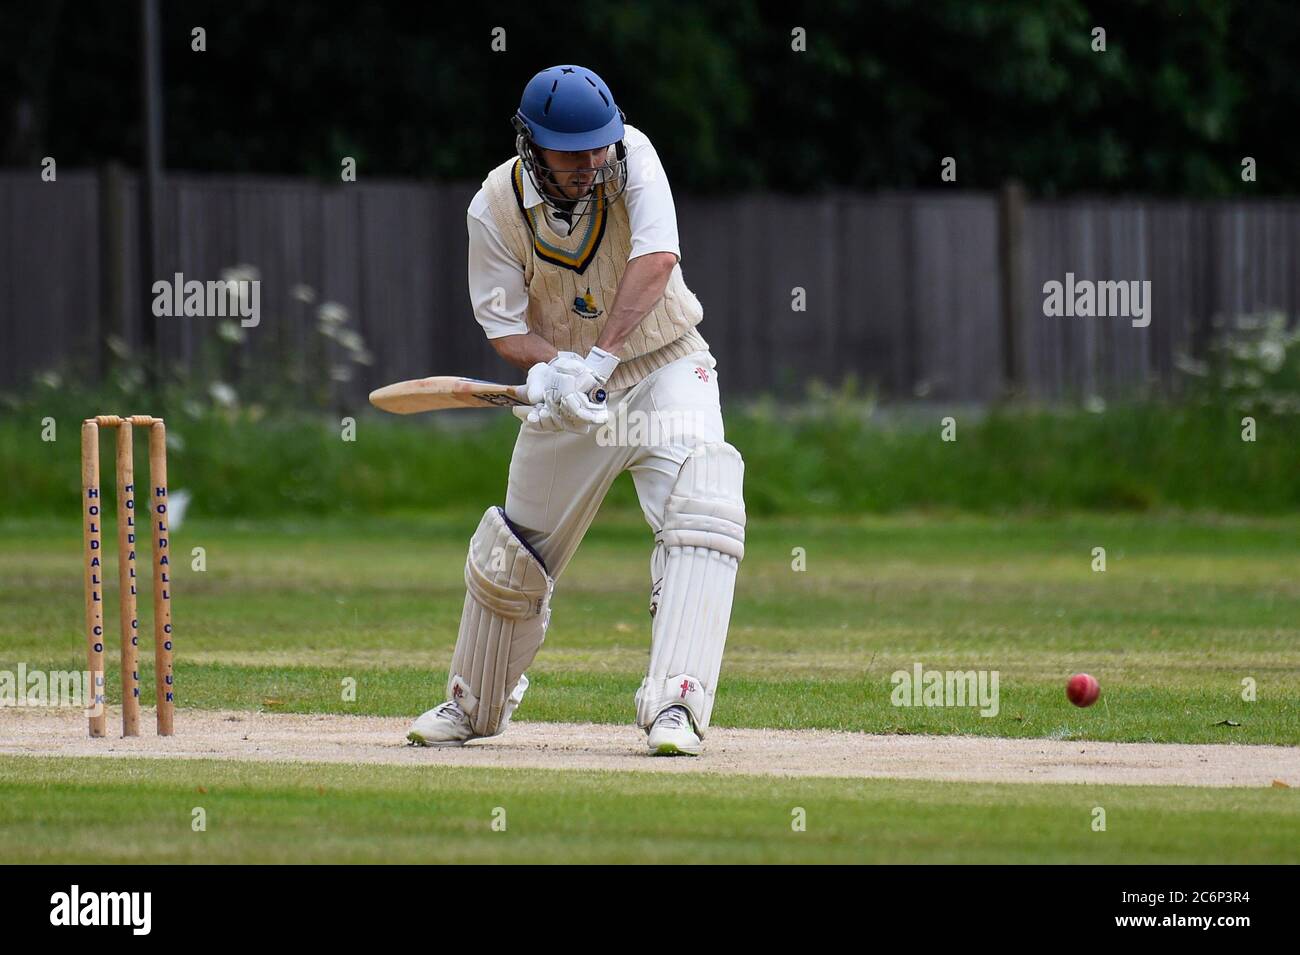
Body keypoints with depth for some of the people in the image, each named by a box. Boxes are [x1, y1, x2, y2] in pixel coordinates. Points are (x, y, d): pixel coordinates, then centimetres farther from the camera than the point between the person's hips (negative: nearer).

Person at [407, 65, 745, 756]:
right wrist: (552, 367, -32)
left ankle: (673, 706, -32)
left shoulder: (630, 155, -19)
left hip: (667, 368, -2)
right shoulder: (497, 207, -14)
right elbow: (505, 326, -9)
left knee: (702, 513, -27)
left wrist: (598, 358, -40)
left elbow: (656, 259, -32)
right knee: (515, 551, 11)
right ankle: (473, 706, 35)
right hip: (570, 390, 2)